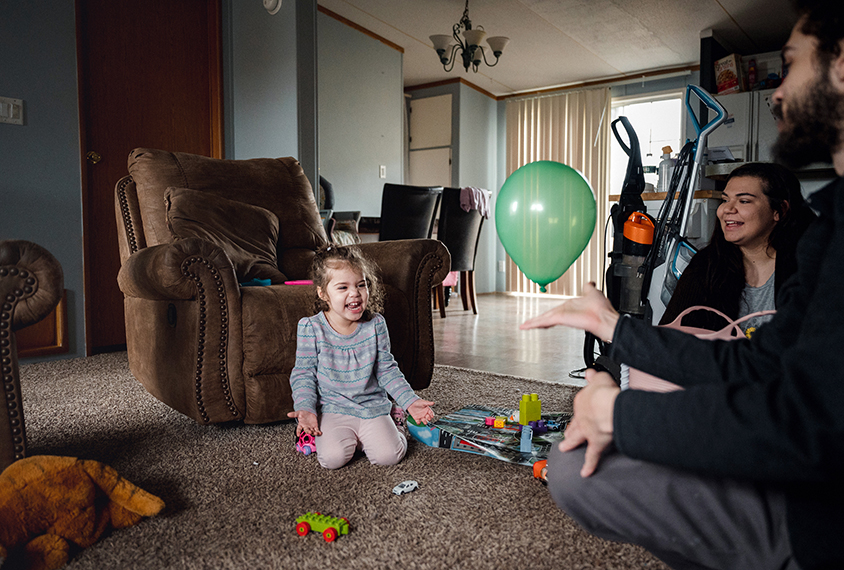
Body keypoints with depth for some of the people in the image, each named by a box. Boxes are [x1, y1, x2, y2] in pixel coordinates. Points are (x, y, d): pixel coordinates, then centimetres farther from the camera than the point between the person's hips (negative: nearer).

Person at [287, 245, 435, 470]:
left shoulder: (376, 325, -3)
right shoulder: (310, 328, -9)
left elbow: (387, 370, 5)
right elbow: (303, 374, -2)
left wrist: (411, 401, -3)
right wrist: (306, 409, -16)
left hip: (373, 406, 1)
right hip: (333, 409, -1)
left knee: (388, 455, -17)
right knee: (333, 458, -22)